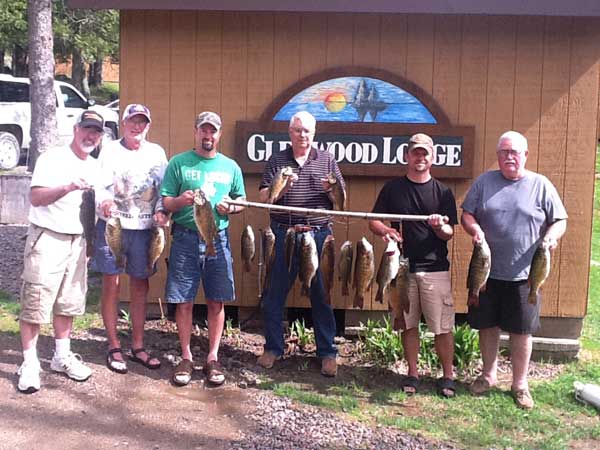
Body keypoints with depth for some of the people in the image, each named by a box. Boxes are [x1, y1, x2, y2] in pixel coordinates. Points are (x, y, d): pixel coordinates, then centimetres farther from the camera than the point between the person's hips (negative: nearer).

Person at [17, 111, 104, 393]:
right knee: (35, 304, -4)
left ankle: (62, 357, 24)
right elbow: (35, 197, -18)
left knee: (68, 303, 12)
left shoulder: (95, 167, 12)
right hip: (47, 239, -6)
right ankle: (29, 364, 4)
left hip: (77, 241, 6)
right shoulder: (52, 158, -8)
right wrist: (67, 188, -33)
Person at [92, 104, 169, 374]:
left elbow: (163, 189, 7)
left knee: (140, 285, 8)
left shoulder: (156, 152, 8)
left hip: (143, 228, 2)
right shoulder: (110, 150, 2)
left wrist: (161, 211, -11)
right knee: (111, 284, 1)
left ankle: (137, 346, 20)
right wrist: (104, 202, -27)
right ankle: (113, 347, 13)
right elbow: (101, 185, -6)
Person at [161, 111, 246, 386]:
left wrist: (230, 207, -6)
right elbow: (164, 202, 2)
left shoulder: (230, 167, 11)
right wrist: (181, 201, -19)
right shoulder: (178, 163, 4)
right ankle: (186, 357, 17)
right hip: (185, 238, -2)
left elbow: (241, 201, 17)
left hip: (218, 239, 2)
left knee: (216, 302, 5)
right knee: (183, 301, 2)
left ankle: (213, 358, 17)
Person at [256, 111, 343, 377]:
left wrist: (330, 190, -11)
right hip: (283, 235, 0)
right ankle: (273, 348, 20)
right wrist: (281, 188, -15)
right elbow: (263, 197, 3)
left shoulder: (327, 160, 10)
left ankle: (327, 352, 14)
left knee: (321, 295, 4)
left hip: (319, 234, 0)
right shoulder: (277, 160, 8)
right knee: (275, 294, 5)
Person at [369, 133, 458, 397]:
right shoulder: (392, 189, 6)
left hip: (435, 268, -1)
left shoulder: (442, 192, 4)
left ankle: (447, 376, 15)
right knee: (408, 324, 9)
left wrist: (439, 227, -21)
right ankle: (412, 374, 24)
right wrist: (386, 231, -15)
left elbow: (449, 234, 2)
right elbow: (374, 221, 7)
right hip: (402, 267, 1)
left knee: (443, 326, -1)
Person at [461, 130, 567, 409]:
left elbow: (560, 220, 4)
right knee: (487, 325, 12)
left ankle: (520, 384, 21)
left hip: (524, 273, -1)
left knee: (521, 330, 5)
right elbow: (466, 214, 6)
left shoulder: (541, 185, 2)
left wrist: (551, 235, -18)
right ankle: (489, 374, 32)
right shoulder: (484, 182, 5)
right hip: (487, 270, 2)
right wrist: (474, 228, -16)